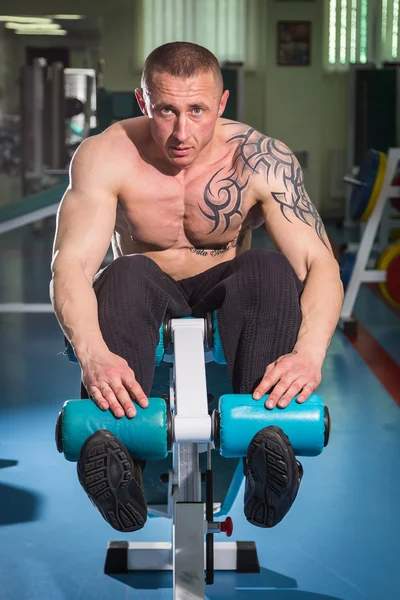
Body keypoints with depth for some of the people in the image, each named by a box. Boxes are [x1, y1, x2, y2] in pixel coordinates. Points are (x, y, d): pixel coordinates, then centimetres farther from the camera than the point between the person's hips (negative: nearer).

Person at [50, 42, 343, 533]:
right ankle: (115, 441, -48)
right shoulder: (105, 156, -20)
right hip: (145, 307, 0)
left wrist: (308, 353, -44)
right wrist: (92, 354, -48)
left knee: (271, 268, -31)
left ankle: (268, 438, -46)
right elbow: (70, 265, -28)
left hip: (222, 299, 1)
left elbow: (320, 265, -24)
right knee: (125, 274, -33)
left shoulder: (262, 159, -19)